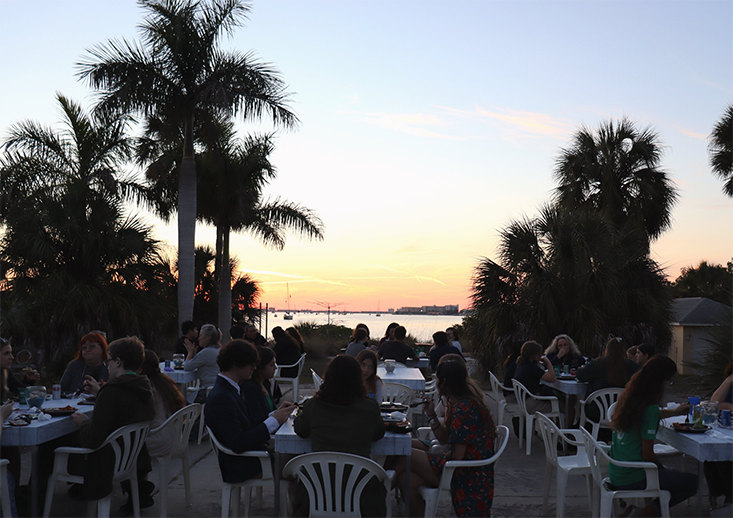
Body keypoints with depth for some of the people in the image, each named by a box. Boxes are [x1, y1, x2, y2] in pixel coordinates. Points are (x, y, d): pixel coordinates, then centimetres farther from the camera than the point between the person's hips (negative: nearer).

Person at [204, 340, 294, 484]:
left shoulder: (230, 390, 11)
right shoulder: (220, 397, -20)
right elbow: (237, 444, -25)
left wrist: (276, 413, 4)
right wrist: (274, 420, -22)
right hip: (240, 466, -9)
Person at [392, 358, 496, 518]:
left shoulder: (463, 408, -22)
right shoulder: (463, 403, 11)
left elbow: (457, 455, -21)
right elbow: (445, 439, 17)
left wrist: (443, 457, -2)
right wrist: (431, 415, 6)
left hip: (468, 475, -9)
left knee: (405, 456, -8)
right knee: (406, 478, -3)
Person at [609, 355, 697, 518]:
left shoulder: (627, 396, 2)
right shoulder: (650, 408, -21)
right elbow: (647, 454, -16)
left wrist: (674, 412, 39)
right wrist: (662, 468, 5)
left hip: (615, 473, 8)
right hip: (632, 479, -8)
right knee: (692, 482, 7)